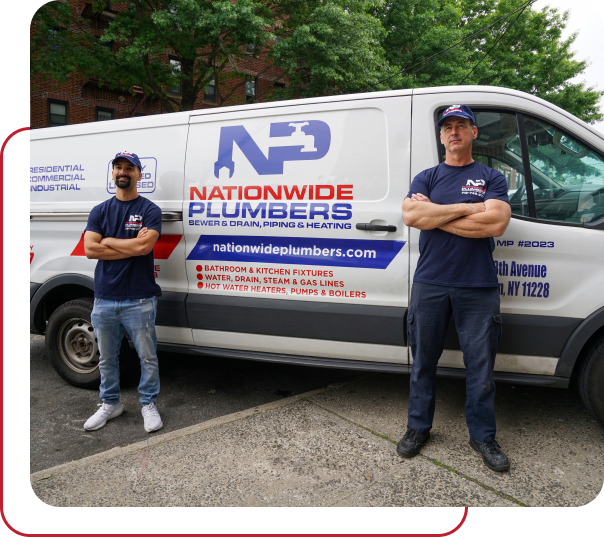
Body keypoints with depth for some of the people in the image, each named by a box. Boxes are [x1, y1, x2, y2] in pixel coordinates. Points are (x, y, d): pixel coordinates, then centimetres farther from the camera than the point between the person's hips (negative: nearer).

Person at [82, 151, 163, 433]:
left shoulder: (149, 210, -2)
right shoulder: (100, 211, 9)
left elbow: (144, 246, -18)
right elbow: (89, 249, -5)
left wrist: (108, 241, -6)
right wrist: (131, 246, -12)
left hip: (139, 300, -4)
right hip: (104, 300, 4)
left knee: (147, 357, 6)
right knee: (107, 358, 16)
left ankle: (149, 404, 23)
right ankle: (110, 403, 34)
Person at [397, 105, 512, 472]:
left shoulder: (491, 178, 8)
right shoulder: (427, 178, 12)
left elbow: (497, 222, -12)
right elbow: (411, 215, -9)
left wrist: (434, 214, -9)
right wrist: (467, 208, -10)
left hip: (479, 288, -1)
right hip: (429, 285, 1)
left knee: (481, 365, 6)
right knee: (424, 361, 10)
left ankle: (483, 435, 24)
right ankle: (418, 428, 26)